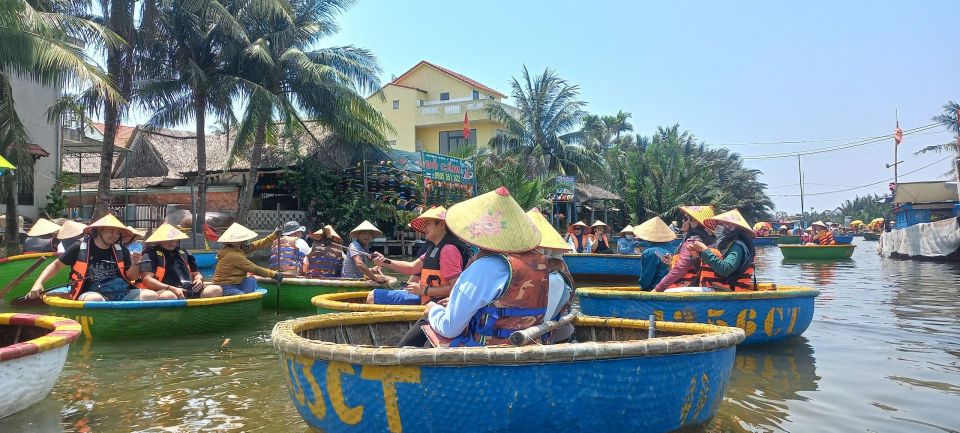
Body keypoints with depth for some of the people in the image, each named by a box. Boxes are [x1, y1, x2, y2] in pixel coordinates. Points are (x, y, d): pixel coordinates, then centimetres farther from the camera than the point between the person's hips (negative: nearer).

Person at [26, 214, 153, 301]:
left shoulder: (121, 251, 15)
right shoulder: (79, 248, 7)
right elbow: (57, 265, 16)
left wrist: (134, 264, -4)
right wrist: (39, 283, 2)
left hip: (122, 293, 3)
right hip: (93, 293, -3)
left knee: (150, 295, -24)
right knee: (94, 300, -39)